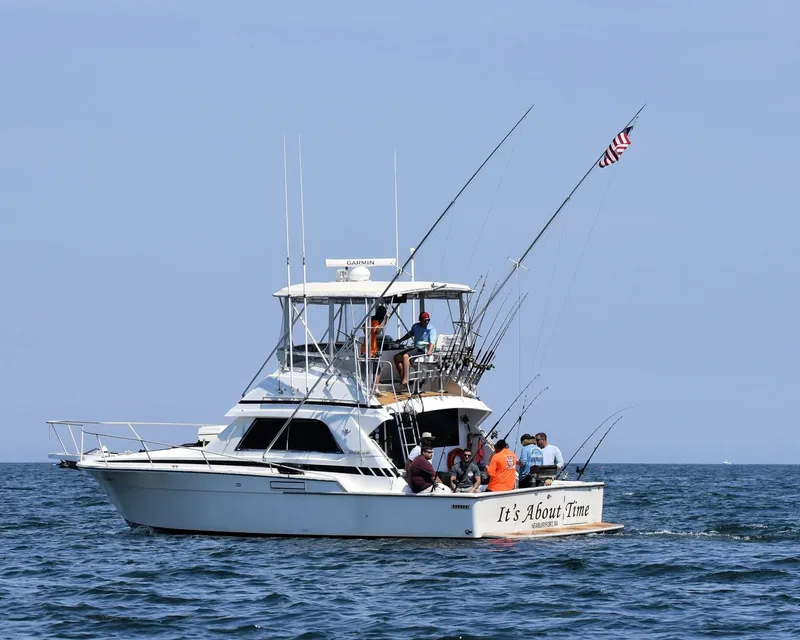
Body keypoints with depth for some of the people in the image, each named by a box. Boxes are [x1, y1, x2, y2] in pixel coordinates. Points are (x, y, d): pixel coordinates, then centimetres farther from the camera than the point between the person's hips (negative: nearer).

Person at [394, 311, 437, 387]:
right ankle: (402, 379, -7)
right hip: (415, 348, 8)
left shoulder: (431, 329, -8)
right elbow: (409, 334, 33)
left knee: (405, 356, -30)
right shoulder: (415, 326, 12)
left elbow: (432, 342, -20)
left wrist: (430, 351, -37)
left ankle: (405, 380, -34)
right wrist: (401, 340, 28)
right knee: (397, 357, -4)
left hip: (423, 349, -8)